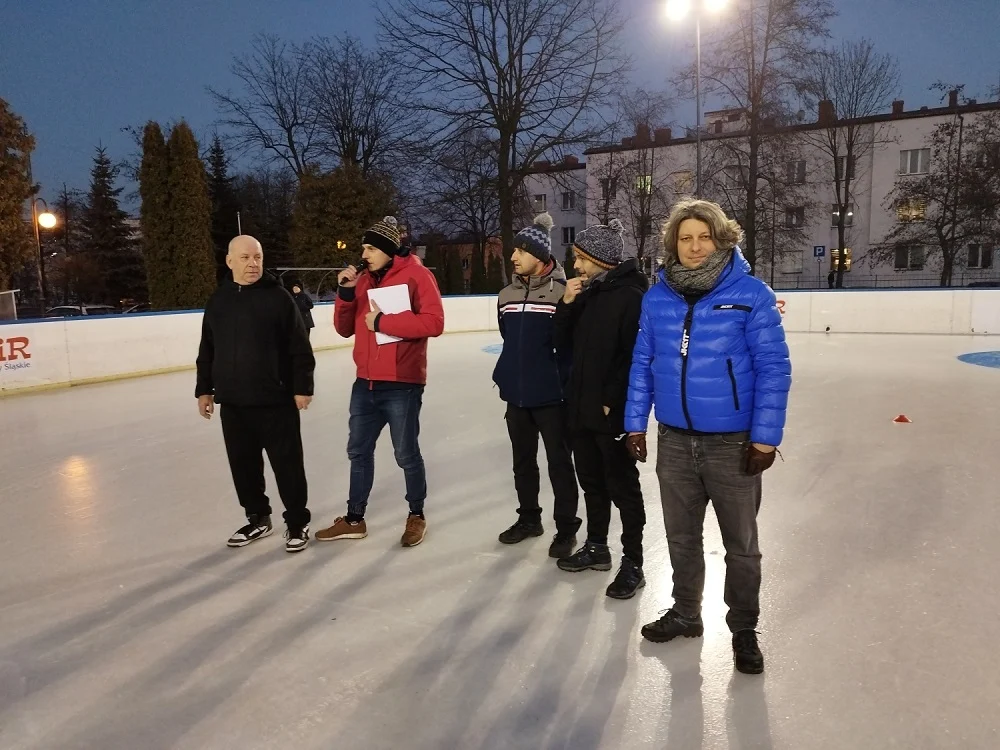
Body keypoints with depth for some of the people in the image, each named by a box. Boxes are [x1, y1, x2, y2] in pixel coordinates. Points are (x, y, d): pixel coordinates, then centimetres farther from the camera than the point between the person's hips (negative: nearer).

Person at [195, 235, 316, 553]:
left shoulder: (279, 297, -6)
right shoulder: (218, 301, 8)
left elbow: (300, 348, -7)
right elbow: (207, 351, 15)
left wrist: (302, 386, -11)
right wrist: (204, 389, 14)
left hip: (276, 401, -5)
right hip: (232, 403, 5)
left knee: (287, 465, 4)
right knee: (243, 465, 14)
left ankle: (297, 523, 19)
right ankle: (257, 519, 32)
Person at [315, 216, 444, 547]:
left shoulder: (416, 275, -8)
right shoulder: (363, 280, 12)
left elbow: (433, 322, -20)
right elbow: (345, 329, 12)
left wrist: (383, 321, -19)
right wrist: (345, 293, -4)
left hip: (401, 384, -7)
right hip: (366, 383, 7)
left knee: (406, 454, 6)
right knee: (358, 451, 15)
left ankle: (416, 516, 26)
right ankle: (354, 519, 30)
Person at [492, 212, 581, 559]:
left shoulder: (562, 292, -12)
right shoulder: (506, 295, 6)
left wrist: (564, 382, -13)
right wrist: (506, 375, 13)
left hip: (551, 394, -6)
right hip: (516, 393, 6)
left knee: (559, 461, 6)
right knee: (522, 460, 17)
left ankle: (566, 527, 21)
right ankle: (528, 517, 35)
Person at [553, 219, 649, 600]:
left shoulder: (632, 295, -14)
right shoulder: (587, 292, 10)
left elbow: (636, 355, -18)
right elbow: (563, 342, 10)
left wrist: (616, 402, -18)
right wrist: (566, 304, -4)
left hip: (613, 411, -8)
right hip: (582, 407, 8)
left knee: (622, 486, 3)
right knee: (592, 481, 19)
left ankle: (632, 564, 17)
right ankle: (596, 547, 35)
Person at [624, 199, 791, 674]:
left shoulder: (751, 294, -11)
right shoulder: (657, 297, -1)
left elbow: (774, 368, -11)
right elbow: (642, 363, 5)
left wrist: (766, 436, -13)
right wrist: (635, 423, 4)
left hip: (733, 442, -3)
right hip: (673, 439, 3)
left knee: (740, 543, 14)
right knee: (681, 536, 19)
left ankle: (744, 629, 35)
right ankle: (685, 612, 41)